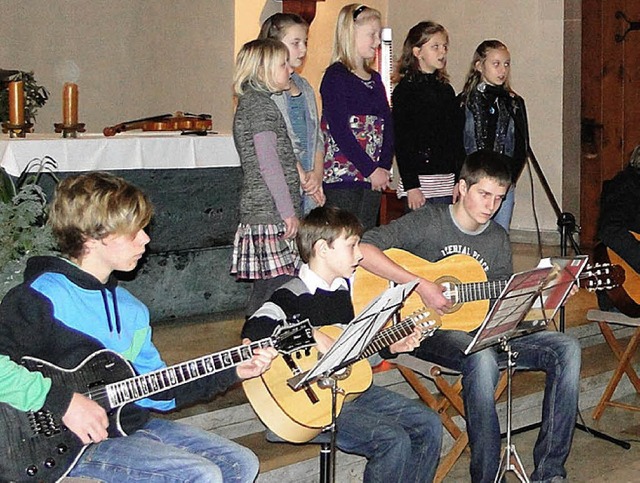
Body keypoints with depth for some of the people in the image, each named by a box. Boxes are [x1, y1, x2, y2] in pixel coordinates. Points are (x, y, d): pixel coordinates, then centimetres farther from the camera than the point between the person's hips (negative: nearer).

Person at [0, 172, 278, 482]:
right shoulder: (43, 297, -14)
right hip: (69, 443, -8)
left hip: (131, 425, 8)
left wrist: (234, 372, 8)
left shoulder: (131, 309, 12)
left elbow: (157, 392, 14)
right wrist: (63, 400, -26)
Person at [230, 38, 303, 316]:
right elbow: (268, 163, -17)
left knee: (265, 289, 11)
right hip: (271, 215, -10)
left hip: (260, 212, 10)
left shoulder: (250, 101, 21)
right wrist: (288, 212, -16)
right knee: (277, 285, -11)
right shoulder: (260, 103, -10)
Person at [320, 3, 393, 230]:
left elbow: (388, 126, 12)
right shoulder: (336, 76, -5)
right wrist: (371, 169, -14)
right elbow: (339, 130, -14)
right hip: (341, 177, -7)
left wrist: (384, 167, -3)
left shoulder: (375, 79, 17)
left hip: (373, 177, 7)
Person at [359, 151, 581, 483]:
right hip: (428, 331, -6)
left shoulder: (498, 240, 13)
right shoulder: (428, 222, -6)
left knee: (566, 349, -11)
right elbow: (363, 249, -18)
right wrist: (421, 285, -22)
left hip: (481, 331, 7)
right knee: (482, 359, -39)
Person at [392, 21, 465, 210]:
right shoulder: (404, 91, -4)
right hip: (419, 181, -6)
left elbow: (457, 139, 16)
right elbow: (401, 142, -9)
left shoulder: (446, 90, 15)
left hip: (447, 184, 6)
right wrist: (411, 186, -15)